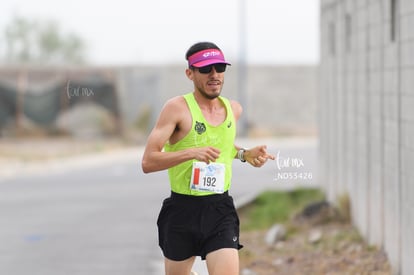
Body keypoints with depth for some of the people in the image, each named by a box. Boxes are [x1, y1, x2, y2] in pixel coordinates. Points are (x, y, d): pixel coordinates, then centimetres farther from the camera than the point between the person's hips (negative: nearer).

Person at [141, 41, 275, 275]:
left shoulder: (233, 109, 7)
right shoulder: (177, 108, -10)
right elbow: (148, 162, -17)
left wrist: (245, 154, 11)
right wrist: (191, 153, -28)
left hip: (220, 211, 3)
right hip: (182, 211, -3)